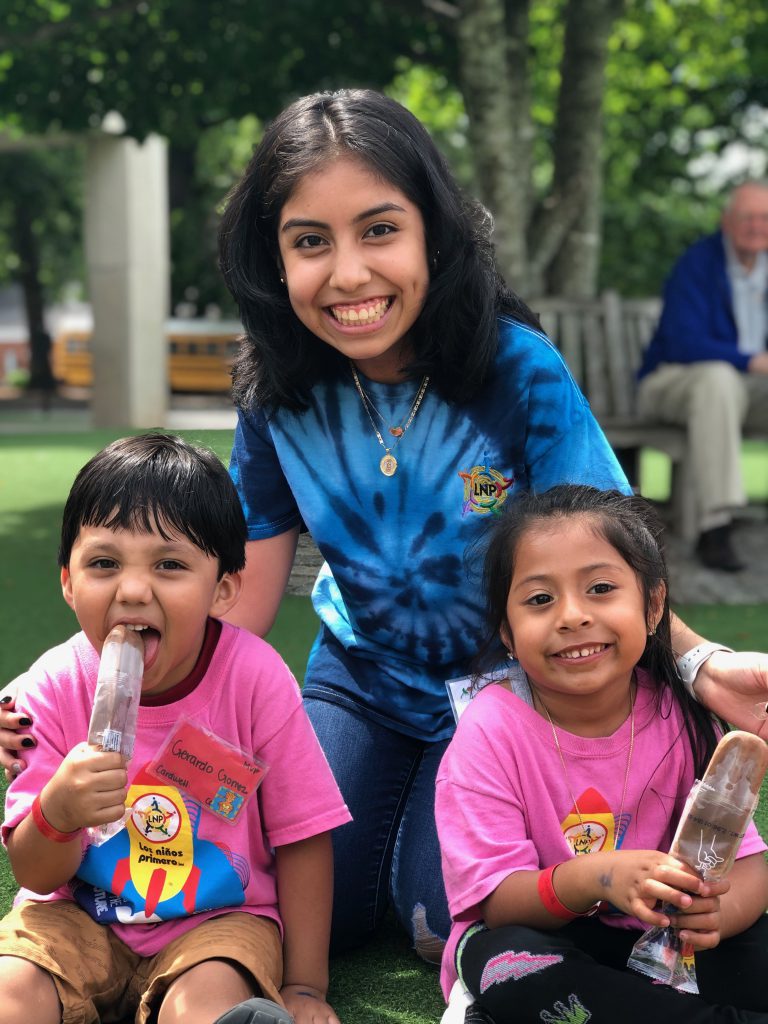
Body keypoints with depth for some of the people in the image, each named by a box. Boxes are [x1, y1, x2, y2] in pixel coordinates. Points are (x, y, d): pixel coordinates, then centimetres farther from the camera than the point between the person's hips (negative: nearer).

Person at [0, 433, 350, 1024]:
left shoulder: (254, 677, -19)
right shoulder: (51, 691, -13)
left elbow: (303, 840, -9)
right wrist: (56, 814, -32)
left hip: (220, 916, -3)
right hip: (81, 915, 3)